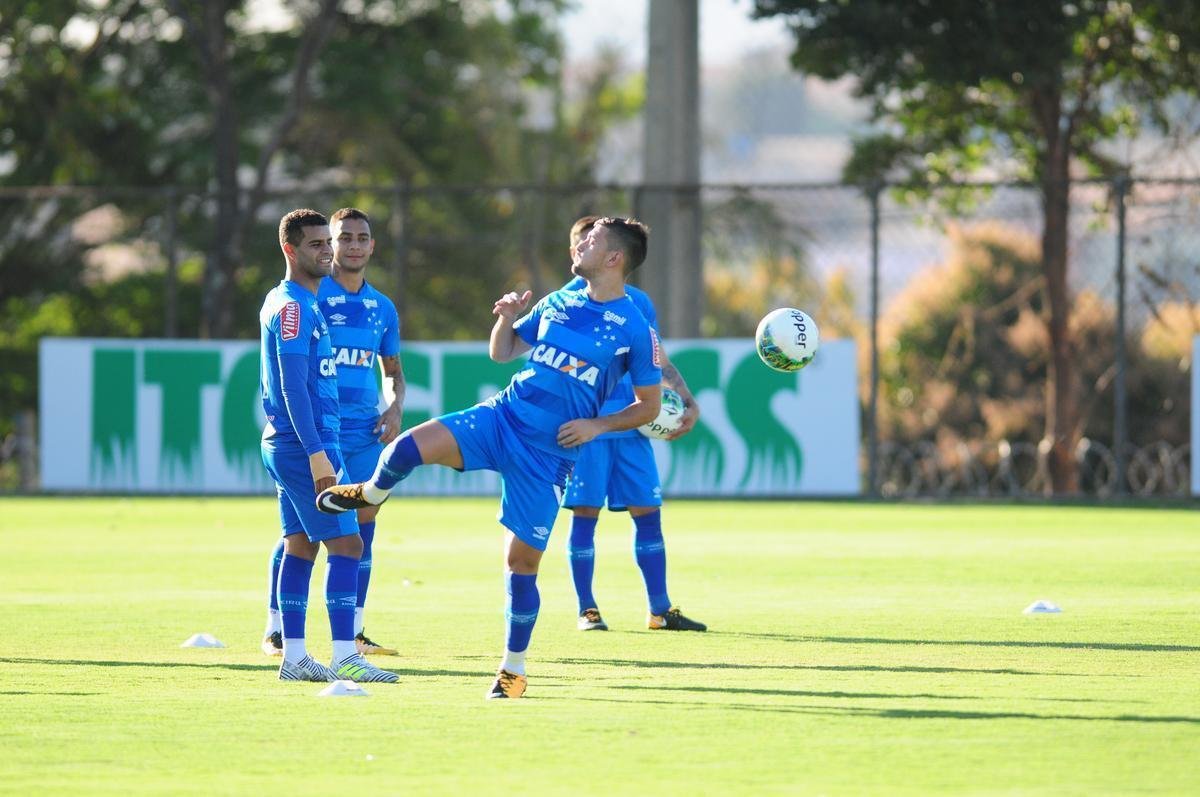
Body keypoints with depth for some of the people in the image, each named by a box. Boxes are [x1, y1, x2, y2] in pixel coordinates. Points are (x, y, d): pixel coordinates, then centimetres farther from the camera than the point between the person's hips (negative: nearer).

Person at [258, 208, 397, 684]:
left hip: (285, 444, 10)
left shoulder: (284, 302, 17)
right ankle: (344, 657, -14)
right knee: (345, 545, -11)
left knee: (300, 547, 10)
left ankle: (293, 657, 11)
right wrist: (318, 456, -23)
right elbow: (294, 387, -20)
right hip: (304, 446, -10)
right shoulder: (294, 307, -15)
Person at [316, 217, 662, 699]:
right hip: (502, 418, 4)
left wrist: (597, 425, -11)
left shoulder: (634, 330, -4)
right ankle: (372, 494, 15)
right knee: (411, 447, -20)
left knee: (522, 561, -3)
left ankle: (513, 671, 13)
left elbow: (649, 405, 1)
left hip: (548, 453, -4)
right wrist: (507, 318, -1)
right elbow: (502, 353, 19)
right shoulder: (557, 303, 11)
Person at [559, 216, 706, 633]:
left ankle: (659, 610, 7)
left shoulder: (637, 302, 13)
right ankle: (586, 610, 5)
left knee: (648, 513, 2)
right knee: (584, 515, -3)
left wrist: (689, 403, 6)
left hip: (632, 426, 4)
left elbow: (659, 362, 17)